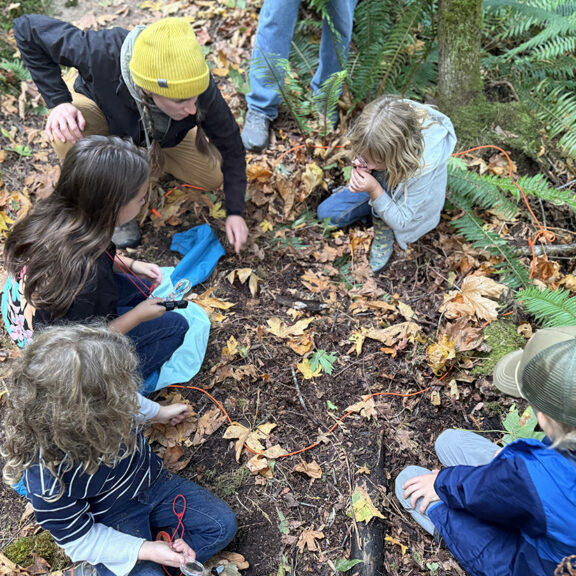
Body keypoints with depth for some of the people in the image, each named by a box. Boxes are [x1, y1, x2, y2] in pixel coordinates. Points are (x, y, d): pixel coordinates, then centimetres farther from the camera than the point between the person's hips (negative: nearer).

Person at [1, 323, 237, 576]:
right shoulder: (49, 483, -37)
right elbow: (79, 538, -20)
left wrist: (158, 412, 24)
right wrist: (146, 550, -27)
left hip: (151, 481, 6)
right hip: (113, 522, -6)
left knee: (222, 525, -1)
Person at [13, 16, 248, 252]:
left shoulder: (201, 89, -37)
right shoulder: (102, 54, -44)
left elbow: (231, 146, -21)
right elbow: (27, 28, -29)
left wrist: (235, 212, -24)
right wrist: (59, 101, -37)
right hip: (102, 109, -1)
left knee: (214, 177, -10)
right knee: (64, 132, -35)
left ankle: (152, 155, 18)